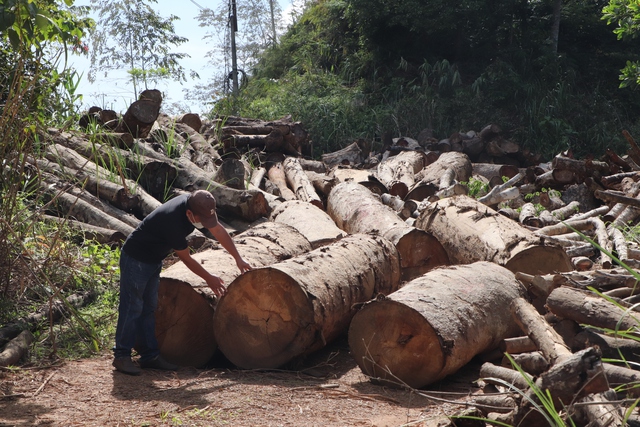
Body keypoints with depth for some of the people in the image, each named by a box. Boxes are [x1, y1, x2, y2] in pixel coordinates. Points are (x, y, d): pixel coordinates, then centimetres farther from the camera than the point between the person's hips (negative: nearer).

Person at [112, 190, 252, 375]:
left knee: (149, 308, 10)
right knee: (132, 308, -6)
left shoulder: (199, 206, -13)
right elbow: (186, 258, -22)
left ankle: (150, 355, 15)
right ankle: (122, 356, 4)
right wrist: (209, 278, -10)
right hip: (136, 260, -9)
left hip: (154, 260, 9)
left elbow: (218, 230, 2)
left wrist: (238, 259, 0)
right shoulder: (174, 221, -36)